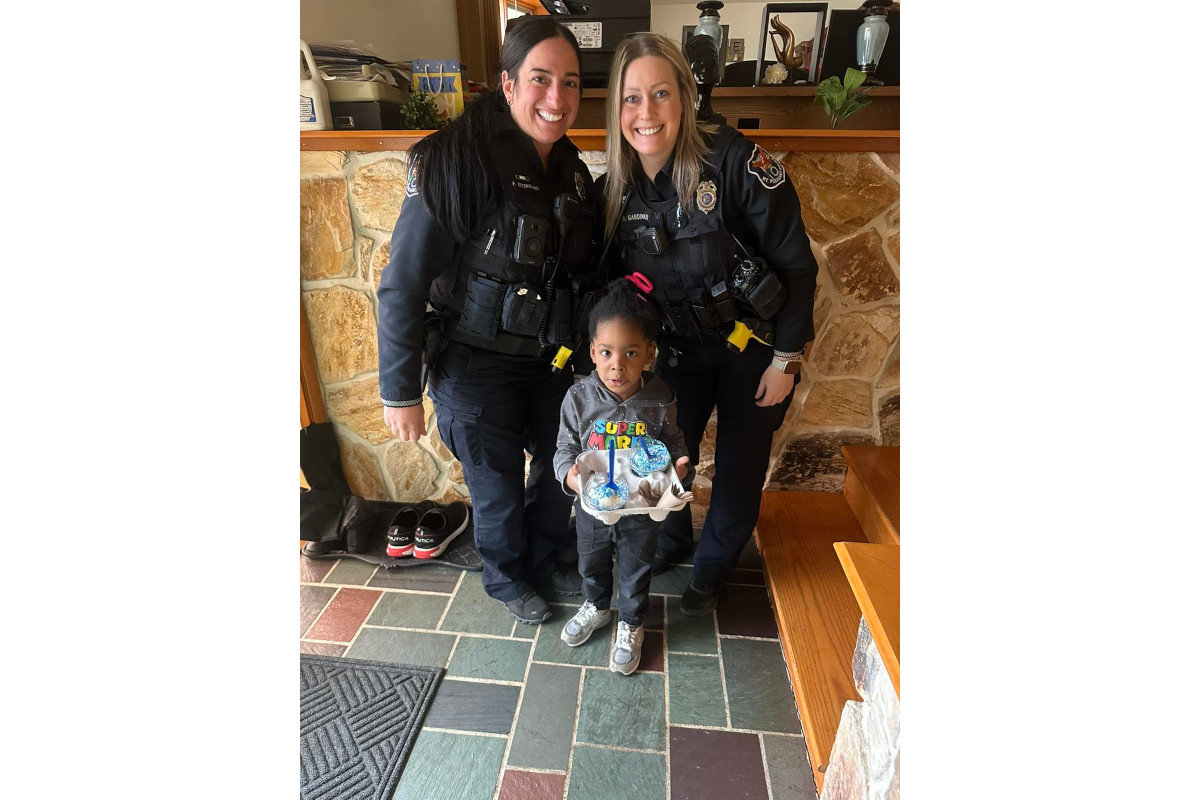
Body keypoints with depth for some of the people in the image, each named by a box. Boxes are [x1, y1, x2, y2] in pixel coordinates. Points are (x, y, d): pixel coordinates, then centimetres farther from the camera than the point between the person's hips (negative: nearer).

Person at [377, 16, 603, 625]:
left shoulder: (571, 169, 2)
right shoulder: (456, 160, -19)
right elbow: (403, 283, -17)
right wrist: (400, 391, -15)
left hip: (553, 358, 6)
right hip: (478, 365, -6)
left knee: (560, 469, 19)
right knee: (498, 486, 11)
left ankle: (549, 562, 48)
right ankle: (508, 580, 41)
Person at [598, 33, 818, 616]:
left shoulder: (734, 161, -23)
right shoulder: (614, 190, -8)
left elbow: (797, 263, -17)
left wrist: (785, 359, -15)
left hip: (754, 348, -3)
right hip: (678, 350, 4)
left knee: (740, 467, 11)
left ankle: (712, 567, 38)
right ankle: (672, 540, 45)